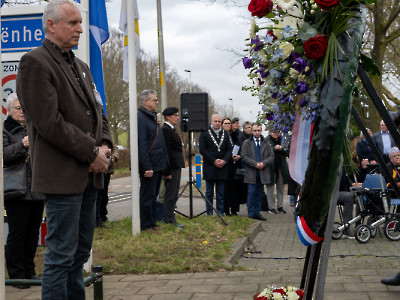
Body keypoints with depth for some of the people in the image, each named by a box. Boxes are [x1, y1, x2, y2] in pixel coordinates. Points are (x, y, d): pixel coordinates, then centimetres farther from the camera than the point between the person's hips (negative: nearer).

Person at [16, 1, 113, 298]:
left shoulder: (82, 67, 18)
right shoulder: (34, 62, -9)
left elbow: (97, 112, 22)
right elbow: (49, 122, -17)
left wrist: (105, 145, 1)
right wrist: (92, 153, -14)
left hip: (90, 173, 8)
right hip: (63, 174, -8)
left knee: (80, 252, 14)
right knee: (61, 255, -4)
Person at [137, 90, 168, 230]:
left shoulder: (152, 117, 17)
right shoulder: (140, 118, -14)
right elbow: (141, 145, -21)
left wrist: (164, 163, 18)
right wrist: (147, 167, -24)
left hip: (157, 165, 10)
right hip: (149, 166, -10)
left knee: (153, 195, 16)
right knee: (147, 196, -2)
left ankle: (152, 223, 24)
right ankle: (145, 225, 6)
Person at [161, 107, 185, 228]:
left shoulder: (172, 130, 18)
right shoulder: (165, 130, -14)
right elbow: (166, 151, -19)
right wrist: (167, 172, -21)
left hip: (176, 167, 10)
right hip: (172, 168, -10)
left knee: (173, 195, 13)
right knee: (170, 194, -5)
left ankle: (169, 218, 19)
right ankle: (169, 220, -1)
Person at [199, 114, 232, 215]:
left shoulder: (225, 133, 13)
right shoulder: (205, 133, 1)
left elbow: (229, 149, 9)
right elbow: (202, 150, -6)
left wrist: (224, 161, -8)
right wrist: (214, 161, -12)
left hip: (222, 166, 3)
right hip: (209, 167, -3)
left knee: (221, 192, 5)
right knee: (209, 192, 2)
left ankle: (220, 212, 10)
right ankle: (209, 212, 7)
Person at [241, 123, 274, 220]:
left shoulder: (266, 143, 11)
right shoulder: (247, 143, 5)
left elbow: (272, 156, 6)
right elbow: (244, 157, -4)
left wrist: (263, 163, -12)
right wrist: (255, 164, -14)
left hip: (263, 173, 3)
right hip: (251, 173, -2)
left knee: (259, 193, 7)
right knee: (251, 193, -5)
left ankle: (257, 213, 14)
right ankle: (251, 214, 0)